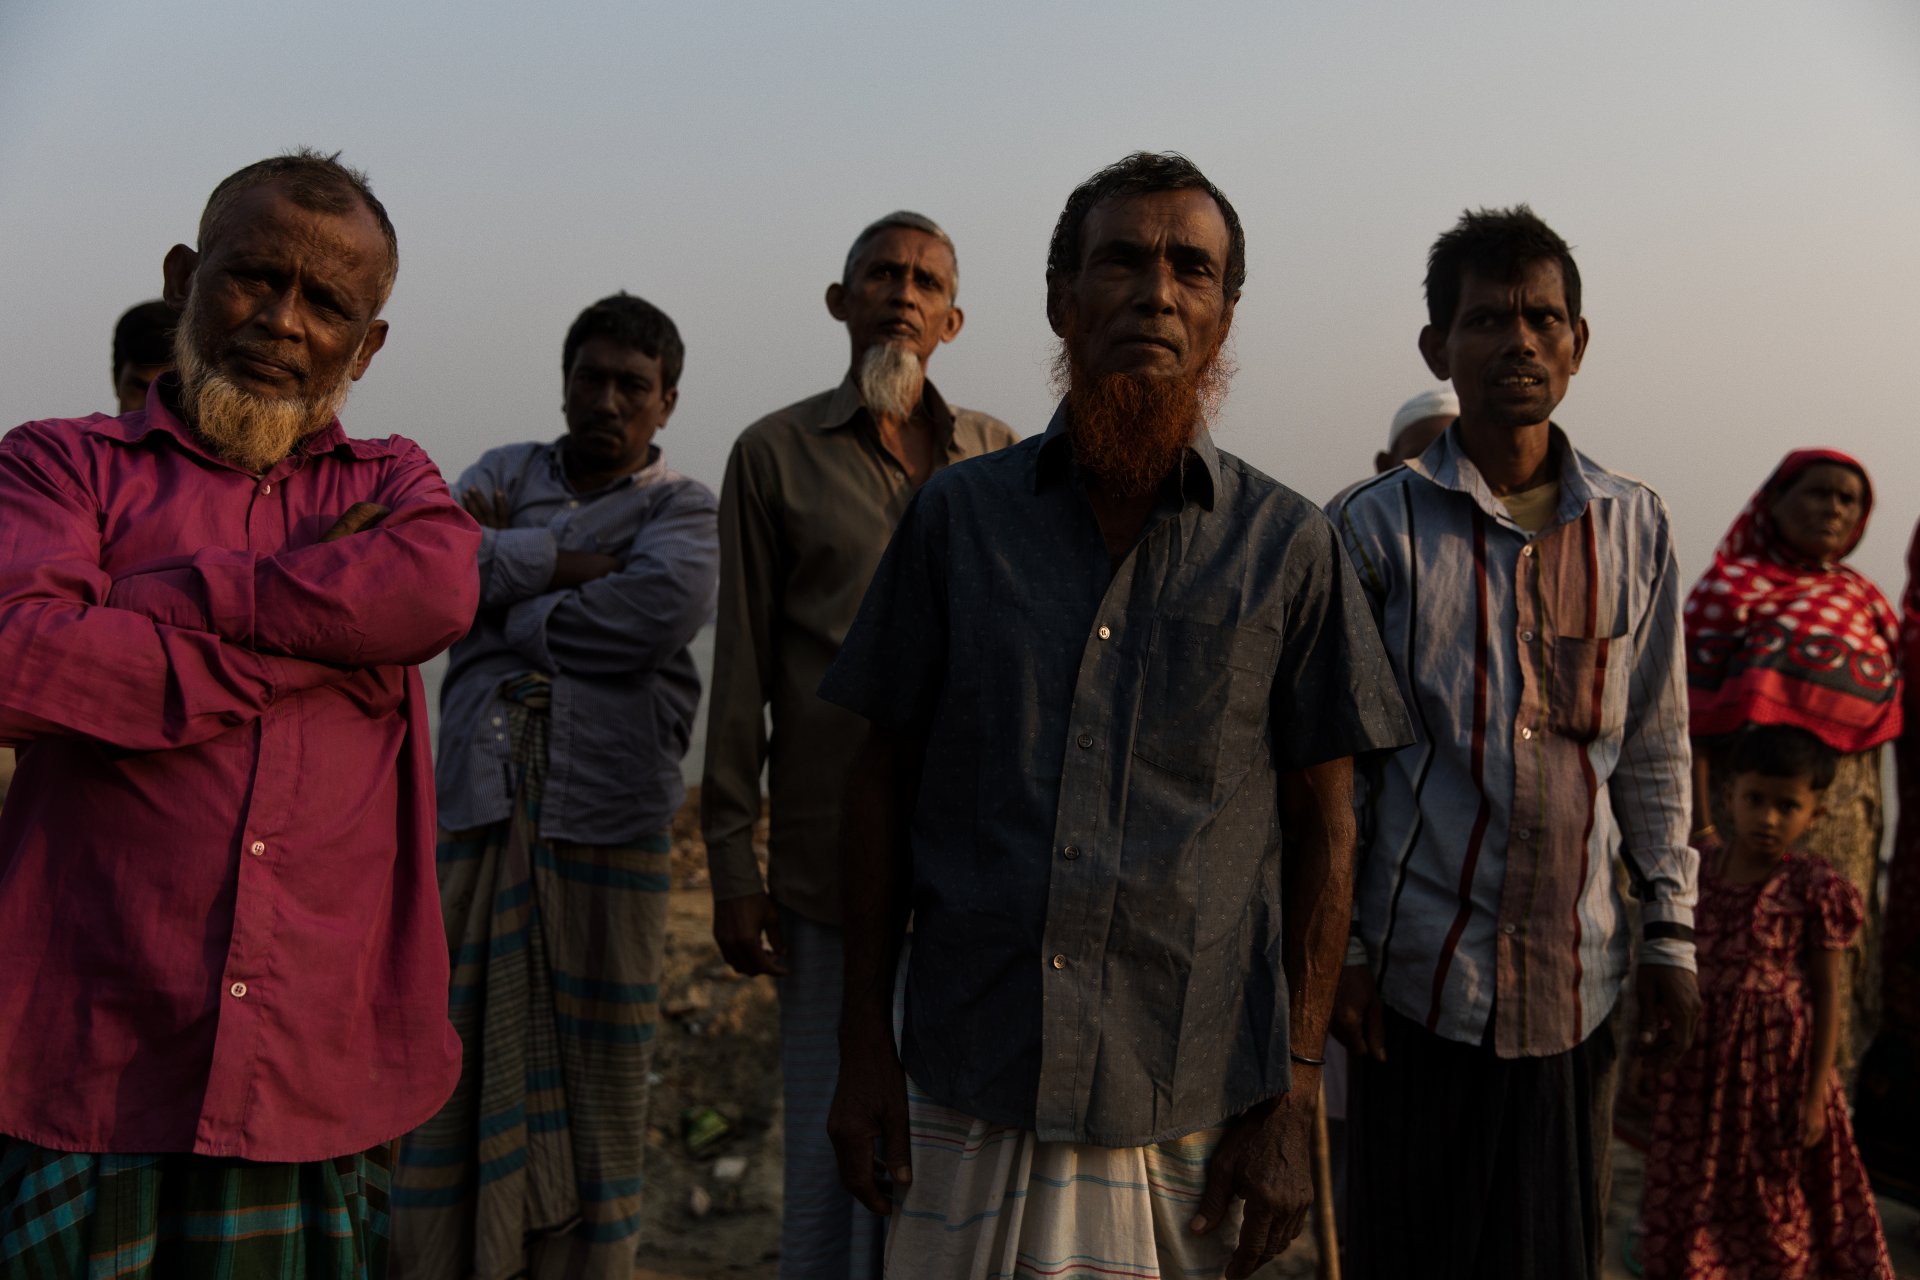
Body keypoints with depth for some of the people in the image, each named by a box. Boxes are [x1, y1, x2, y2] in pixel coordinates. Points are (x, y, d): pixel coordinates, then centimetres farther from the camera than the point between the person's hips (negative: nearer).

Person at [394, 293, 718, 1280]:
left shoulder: (682, 508, 7)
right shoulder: (505, 475, 17)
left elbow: (659, 611, -14)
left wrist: (506, 579, -4)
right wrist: (569, 562, -9)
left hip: (607, 827, -2)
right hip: (482, 813, 2)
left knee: (596, 1079, 3)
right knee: (453, 1062, 3)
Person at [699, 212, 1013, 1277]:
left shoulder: (998, 457, 10)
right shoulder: (775, 453, 4)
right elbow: (741, 671, 3)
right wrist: (733, 862, 0)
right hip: (831, 859, -2)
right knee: (834, 1143, 5)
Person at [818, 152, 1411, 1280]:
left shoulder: (1290, 548, 0)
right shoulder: (959, 516, 2)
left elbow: (1322, 826, 2)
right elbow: (884, 776, 5)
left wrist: (1293, 1100, -2)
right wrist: (865, 1044, 2)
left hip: (1191, 1107, 0)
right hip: (966, 1095, 1)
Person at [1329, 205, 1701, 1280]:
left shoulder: (1636, 526, 6)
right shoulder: (1379, 527, -4)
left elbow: (1656, 748, 11)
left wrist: (1672, 936, 8)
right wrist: (1340, 948, -5)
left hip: (1579, 978, 3)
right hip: (1422, 974, -3)